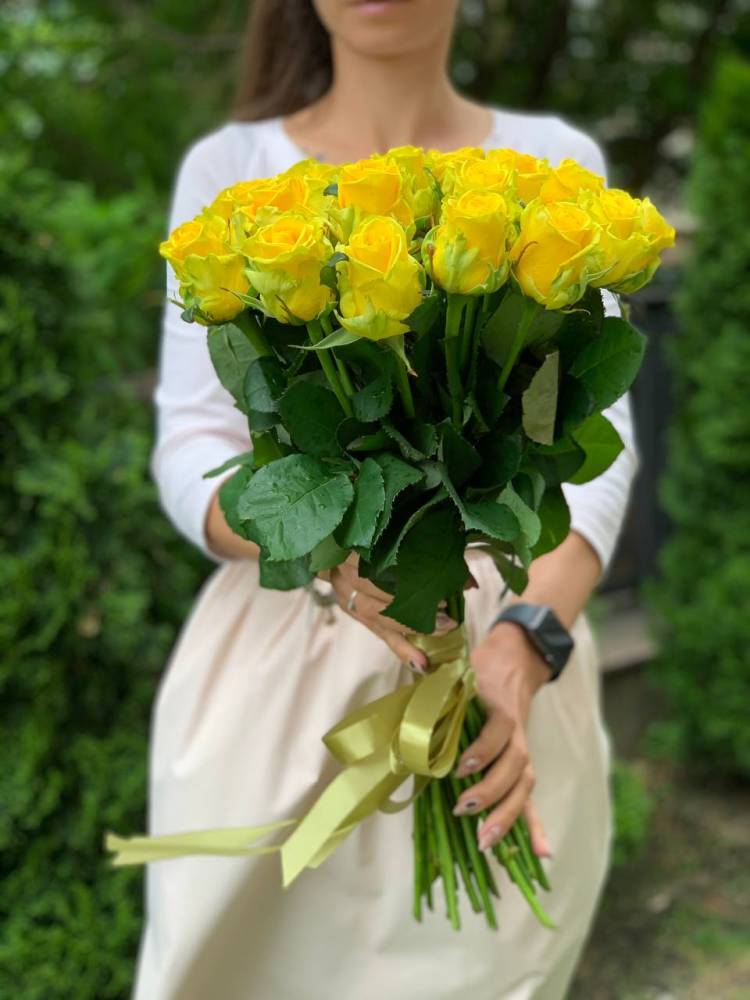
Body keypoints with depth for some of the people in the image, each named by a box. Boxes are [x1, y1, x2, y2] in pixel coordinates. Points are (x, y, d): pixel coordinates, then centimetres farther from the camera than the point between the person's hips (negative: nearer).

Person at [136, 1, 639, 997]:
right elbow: (193, 451, -6)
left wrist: (522, 647, -26)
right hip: (279, 657, 0)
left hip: (506, 653, 1)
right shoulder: (228, 170, -1)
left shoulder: (558, 166, 0)